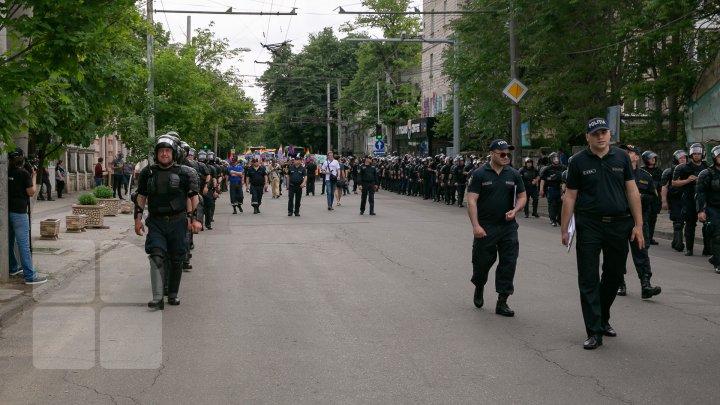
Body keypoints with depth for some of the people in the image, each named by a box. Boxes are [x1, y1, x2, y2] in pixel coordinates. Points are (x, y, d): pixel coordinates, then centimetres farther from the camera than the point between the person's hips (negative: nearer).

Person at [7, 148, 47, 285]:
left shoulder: (8, 172, 4)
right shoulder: (24, 173, -12)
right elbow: (31, 192, -8)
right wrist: (34, 177, 1)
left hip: (8, 210, 7)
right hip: (19, 212, -7)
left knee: (10, 241, 18)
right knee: (24, 244, -7)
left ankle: (13, 268, 32)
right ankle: (30, 276, -8)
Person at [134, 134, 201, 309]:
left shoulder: (184, 173, 0)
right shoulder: (148, 173, 7)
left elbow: (192, 196, 1)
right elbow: (141, 196, 12)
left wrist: (194, 218, -6)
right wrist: (138, 218, 6)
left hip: (177, 222, 0)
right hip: (155, 222, 1)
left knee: (176, 260, 7)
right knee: (156, 257, -15)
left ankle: (173, 294, 22)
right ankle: (158, 298, -19)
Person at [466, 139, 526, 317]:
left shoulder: (513, 174, 4)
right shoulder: (480, 174, -6)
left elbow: (522, 197, 11)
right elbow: (472, 200, -9)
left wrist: (515, 210, -10)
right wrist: (476, 226, -17)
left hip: (508, 227, 3)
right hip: (485, 228, -3)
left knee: (508, 263, -2)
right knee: (482, 262, 8)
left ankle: (502, 302, 6)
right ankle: (479, 289, 38)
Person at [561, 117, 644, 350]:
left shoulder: (621, 158, 4)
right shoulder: (579, 161, -1)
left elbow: (632, 192, 4)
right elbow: (570, 196, 1)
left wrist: (638, 225, -1)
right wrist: (564, 228, -2)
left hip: (619, 225, 3)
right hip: (589, 226, -2)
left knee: (614, 276, 14)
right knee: (589, 280, -2)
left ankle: (603, 319, 34)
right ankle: (594, 332, 2)